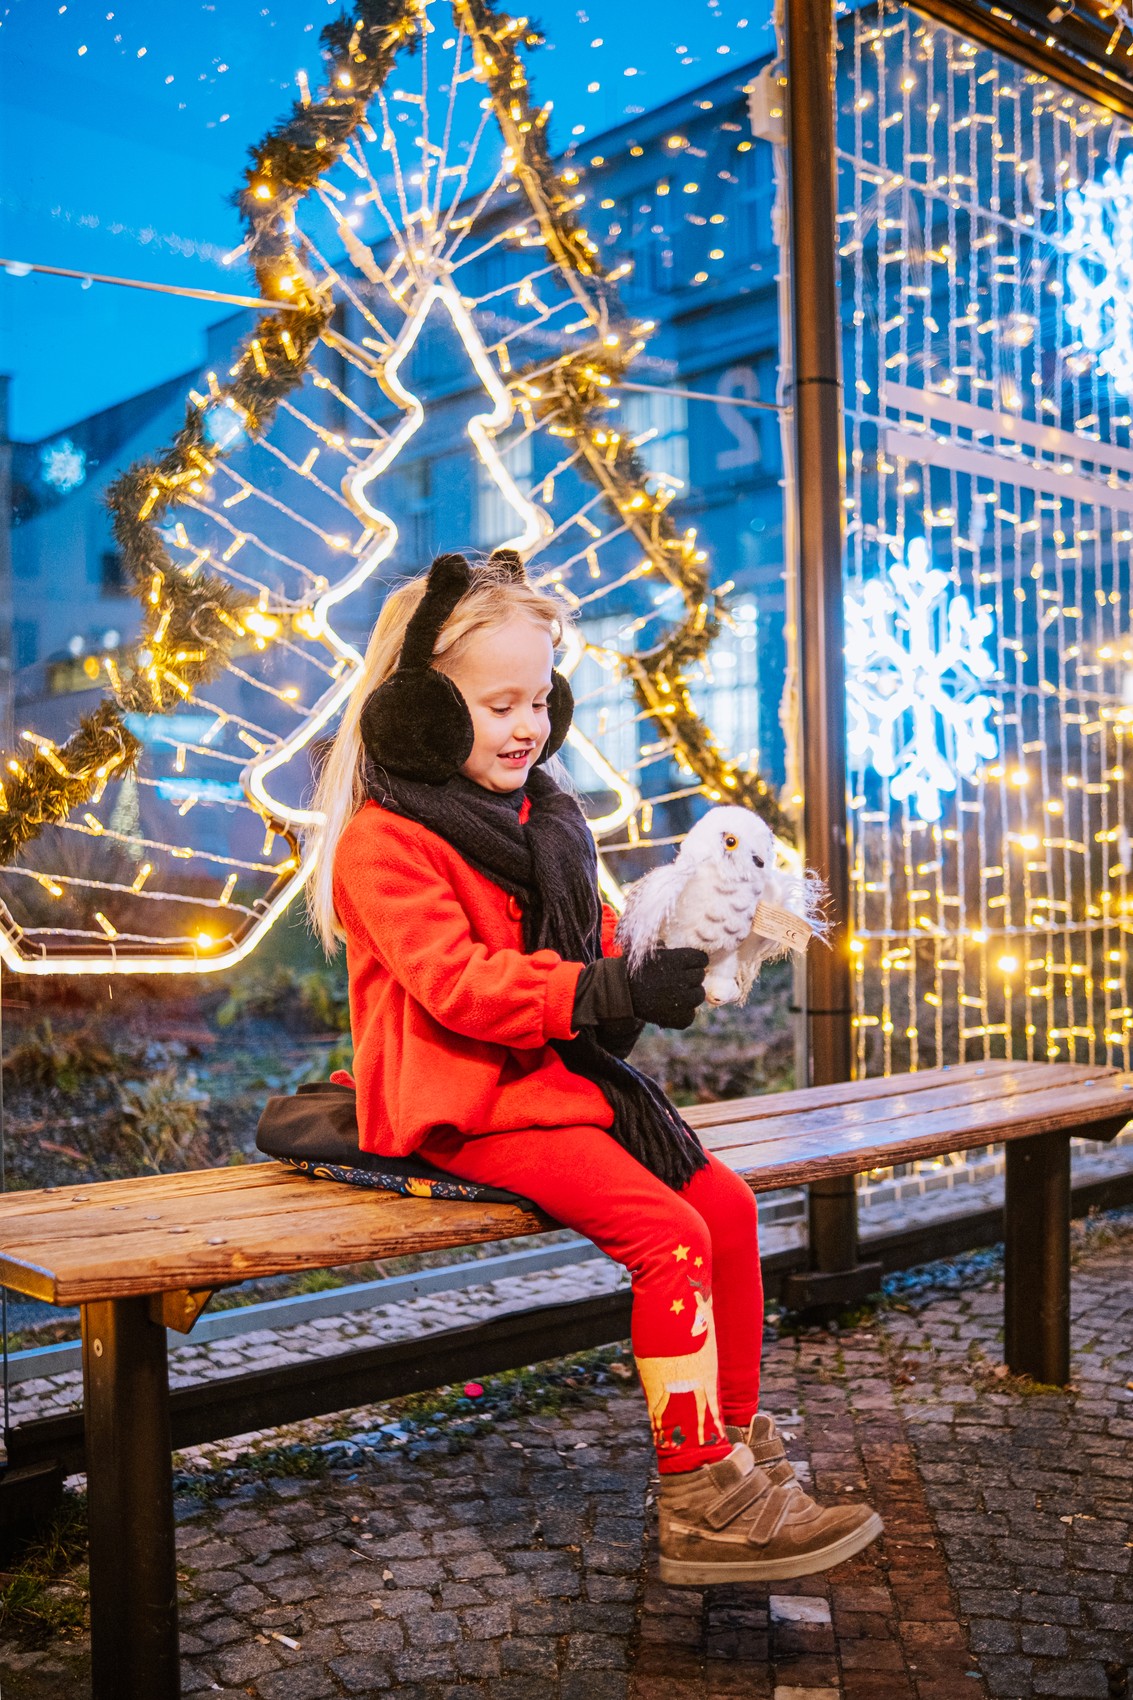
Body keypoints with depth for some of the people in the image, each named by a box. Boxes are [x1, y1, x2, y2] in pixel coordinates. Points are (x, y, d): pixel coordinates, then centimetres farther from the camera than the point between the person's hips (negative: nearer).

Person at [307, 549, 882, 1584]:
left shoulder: (543, 816, 16)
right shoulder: (385, 842, -12)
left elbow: (587, 944, 21)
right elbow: (454, 982, -22)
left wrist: (654, 978, -2)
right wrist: (607, 991, -29)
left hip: (562, 1074, 9)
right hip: (469, 1103, -9)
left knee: (728, 1206, 1)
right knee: (667, 1231, -22)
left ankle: (736, 1444, 15)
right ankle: (700, 1501, -14)